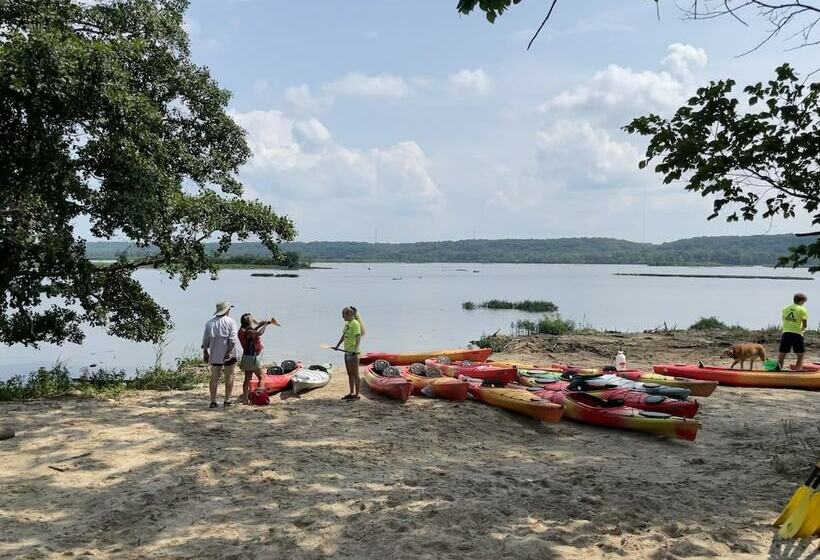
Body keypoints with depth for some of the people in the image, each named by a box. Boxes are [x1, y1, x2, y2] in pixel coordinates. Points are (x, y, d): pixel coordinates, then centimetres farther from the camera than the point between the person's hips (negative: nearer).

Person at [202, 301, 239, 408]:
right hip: (228, 355, -3)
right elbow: (232, 339, -15)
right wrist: (229, 352, -14)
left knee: (214, 378, 9)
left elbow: (205, 340, 8)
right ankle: (227, 400, 7)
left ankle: (213, 401, 7)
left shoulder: (210, 323, 7)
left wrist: (205, 352, 15)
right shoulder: (230, 322, -5)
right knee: (229, 377, 7)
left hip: (214, 355, 4)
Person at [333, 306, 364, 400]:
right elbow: (344, 336, 27)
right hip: (347, 352, 9)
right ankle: (352, 393, 24)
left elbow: (358, 337, -23)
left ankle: (357, 395, 2)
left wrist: (356, 349, -34)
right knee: (350, 374, 15)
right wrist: (337, 345, 36)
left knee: (355, 374, -3)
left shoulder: (355, 324, -13)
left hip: (353, 352, -9)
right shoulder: (347, 324, 14)